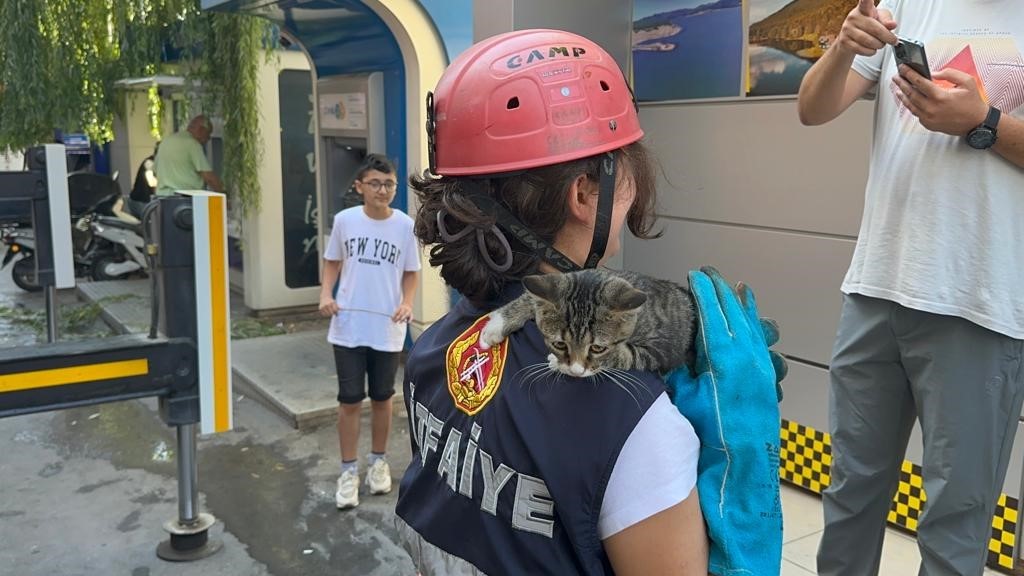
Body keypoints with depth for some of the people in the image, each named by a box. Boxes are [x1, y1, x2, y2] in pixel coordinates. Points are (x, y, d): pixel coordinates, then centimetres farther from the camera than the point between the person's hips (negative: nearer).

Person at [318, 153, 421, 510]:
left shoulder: (405, 225, -5)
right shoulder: (344, 220, -3)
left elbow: (411, 272, 4)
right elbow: (332, 262, 9)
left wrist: (407, 303, -13)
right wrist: (326, 295, -8)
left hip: (388, 331, 0)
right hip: (348, 329, 0)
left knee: (382, 398, 14)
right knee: (350, 400, 4)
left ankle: (379, 462, 32)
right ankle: (349, 471, 17)